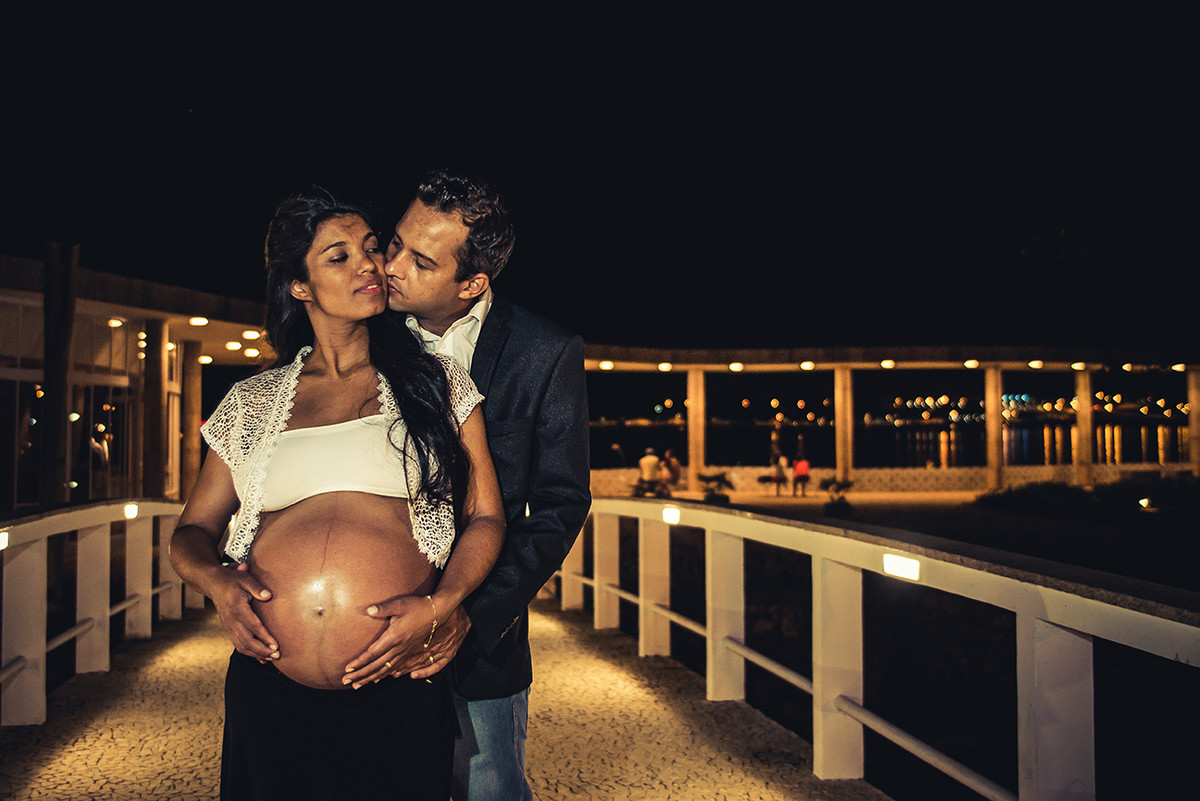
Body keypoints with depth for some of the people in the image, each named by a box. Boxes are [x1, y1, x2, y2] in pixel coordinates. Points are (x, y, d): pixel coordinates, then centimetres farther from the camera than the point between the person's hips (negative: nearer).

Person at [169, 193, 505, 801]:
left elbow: (484, 518, 7)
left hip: (399, 694, -1)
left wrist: (440, 606, -11)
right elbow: (191, 531, 17)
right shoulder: (253, 401, 12)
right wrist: (216, 579, -6)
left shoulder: (437, 381, 8)